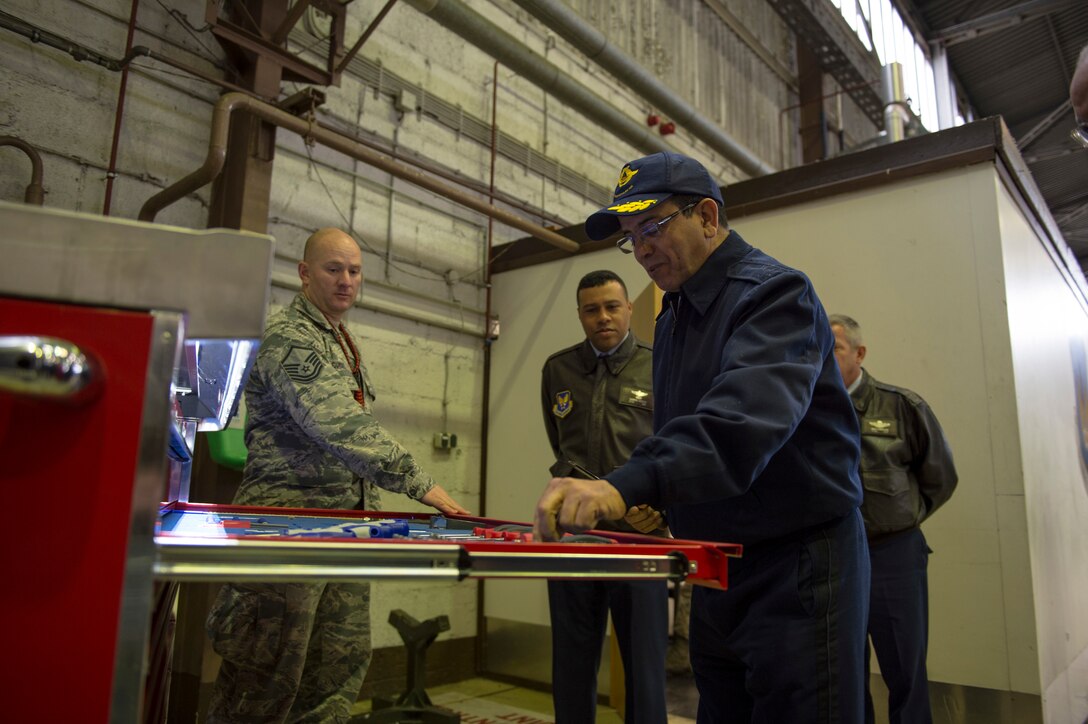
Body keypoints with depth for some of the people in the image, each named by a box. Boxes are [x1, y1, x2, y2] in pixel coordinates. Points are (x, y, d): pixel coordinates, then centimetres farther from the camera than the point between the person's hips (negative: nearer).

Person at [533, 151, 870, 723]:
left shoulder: (774, 293, -15)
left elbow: (746, 414, -35)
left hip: (797, 568, -8)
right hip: (717, 569, 8)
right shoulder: (672, 318, 13)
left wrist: (629, 485, -47)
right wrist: (658, 505, 4)